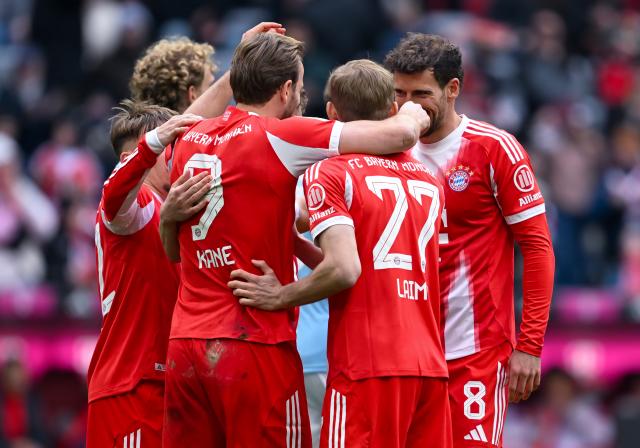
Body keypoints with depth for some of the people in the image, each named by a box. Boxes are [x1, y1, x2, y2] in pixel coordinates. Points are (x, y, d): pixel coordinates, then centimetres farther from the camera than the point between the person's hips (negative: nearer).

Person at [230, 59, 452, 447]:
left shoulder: (330, 173, -3)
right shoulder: (429, 182, 17)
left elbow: (344, 270, -16)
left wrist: (281, 297, -3)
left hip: (369, 369, -6)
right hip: (431, 366, 6)